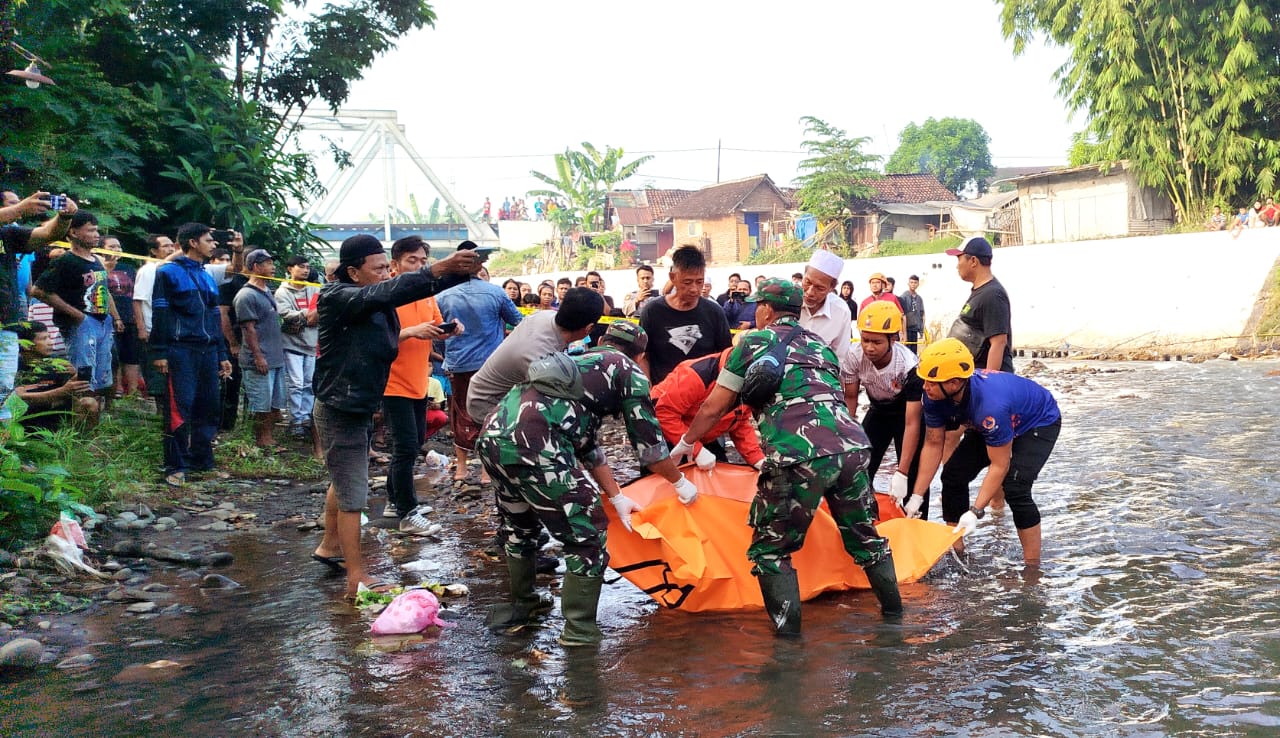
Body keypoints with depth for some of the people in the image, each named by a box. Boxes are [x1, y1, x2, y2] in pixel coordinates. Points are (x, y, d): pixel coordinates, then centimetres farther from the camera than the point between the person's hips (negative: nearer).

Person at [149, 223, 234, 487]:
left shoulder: (208, 277, 20)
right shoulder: (169, 272, -1)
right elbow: (160, 314, -6)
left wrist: (222, 355, 19)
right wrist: (160, 352, -13)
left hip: (208, 351, 7)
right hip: (181, 351, -7)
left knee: (208, 408, 8)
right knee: (179, 408, -9)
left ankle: (202, 461, 17)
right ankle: (175, 468, -5)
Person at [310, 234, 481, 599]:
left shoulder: (374, 301, 2)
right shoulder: (336, 298, -21)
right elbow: (387, 292, -36)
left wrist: (460, 271, -26)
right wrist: (441, 267, -44)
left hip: (359, 408, 9)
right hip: (339, 411, -9)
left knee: (343, 482, 24)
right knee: (353, 495, -5)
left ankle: (329, 547, 43)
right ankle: (356, 579, 2)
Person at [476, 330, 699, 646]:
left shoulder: (582, 363, 34)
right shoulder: (629, 371, 14)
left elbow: (587, 446, 34)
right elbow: (648, 442, 15)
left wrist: (617, 498, 34)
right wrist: (681, 483, 31)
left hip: (492, 433, 8)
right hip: (532, 443, -8)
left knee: (519, 524, 31)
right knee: (586, 534, 8)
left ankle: (521, 604, 47)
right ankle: (579, 629, 12)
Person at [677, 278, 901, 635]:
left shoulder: (753, 342, 14)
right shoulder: (820, 345, 28)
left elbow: (714, 409, 16)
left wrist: (685, 444, 33)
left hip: (801, 457, -5)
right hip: (852, 445, 6)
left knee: (770, 549, 8)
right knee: (863, 534, 26)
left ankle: (789, 633, 3)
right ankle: (892, 608, 36)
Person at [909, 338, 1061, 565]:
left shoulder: (990, 406, -44)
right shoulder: (935, 396, -24)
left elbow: (999, 466, -35)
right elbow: (933, 445, -13)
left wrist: (975, 512, -37)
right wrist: (916, 497, -14)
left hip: (1040, 423, -8)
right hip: (991, 425, 8)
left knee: (1014, 489, -26)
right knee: (953, 475, -3)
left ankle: (1032, 566, -13)